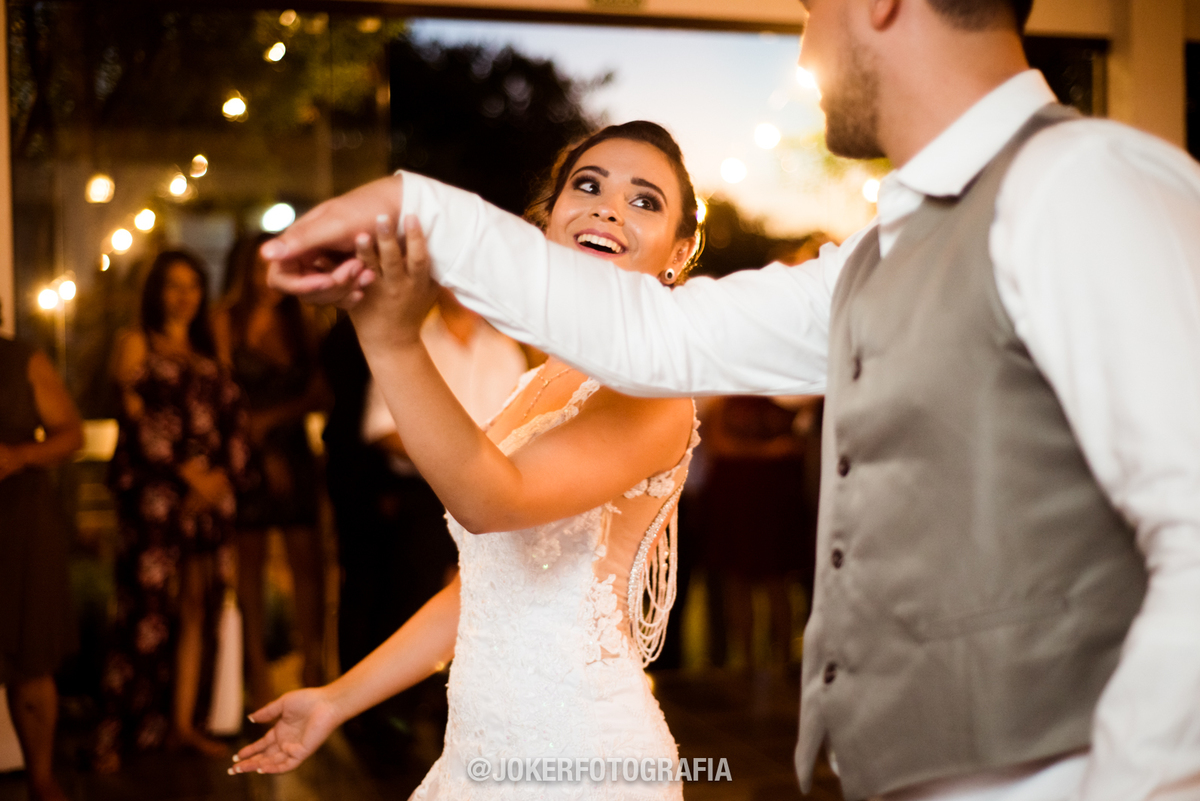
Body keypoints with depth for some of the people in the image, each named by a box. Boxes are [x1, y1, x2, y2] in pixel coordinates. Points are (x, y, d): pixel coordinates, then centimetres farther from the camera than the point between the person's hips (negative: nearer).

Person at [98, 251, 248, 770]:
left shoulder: (208, 351, 19)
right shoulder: (136, 343, 3)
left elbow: (234, 416, 12)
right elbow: (137, 419, -7)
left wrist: (227, 474, -3)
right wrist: (188, 472, -12)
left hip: (209, 490, 5)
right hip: (154, 492, -5)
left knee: (195, 606, 5)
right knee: (147, 606, -9)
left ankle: (183, 724, 11)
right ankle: (117, 732, -3)